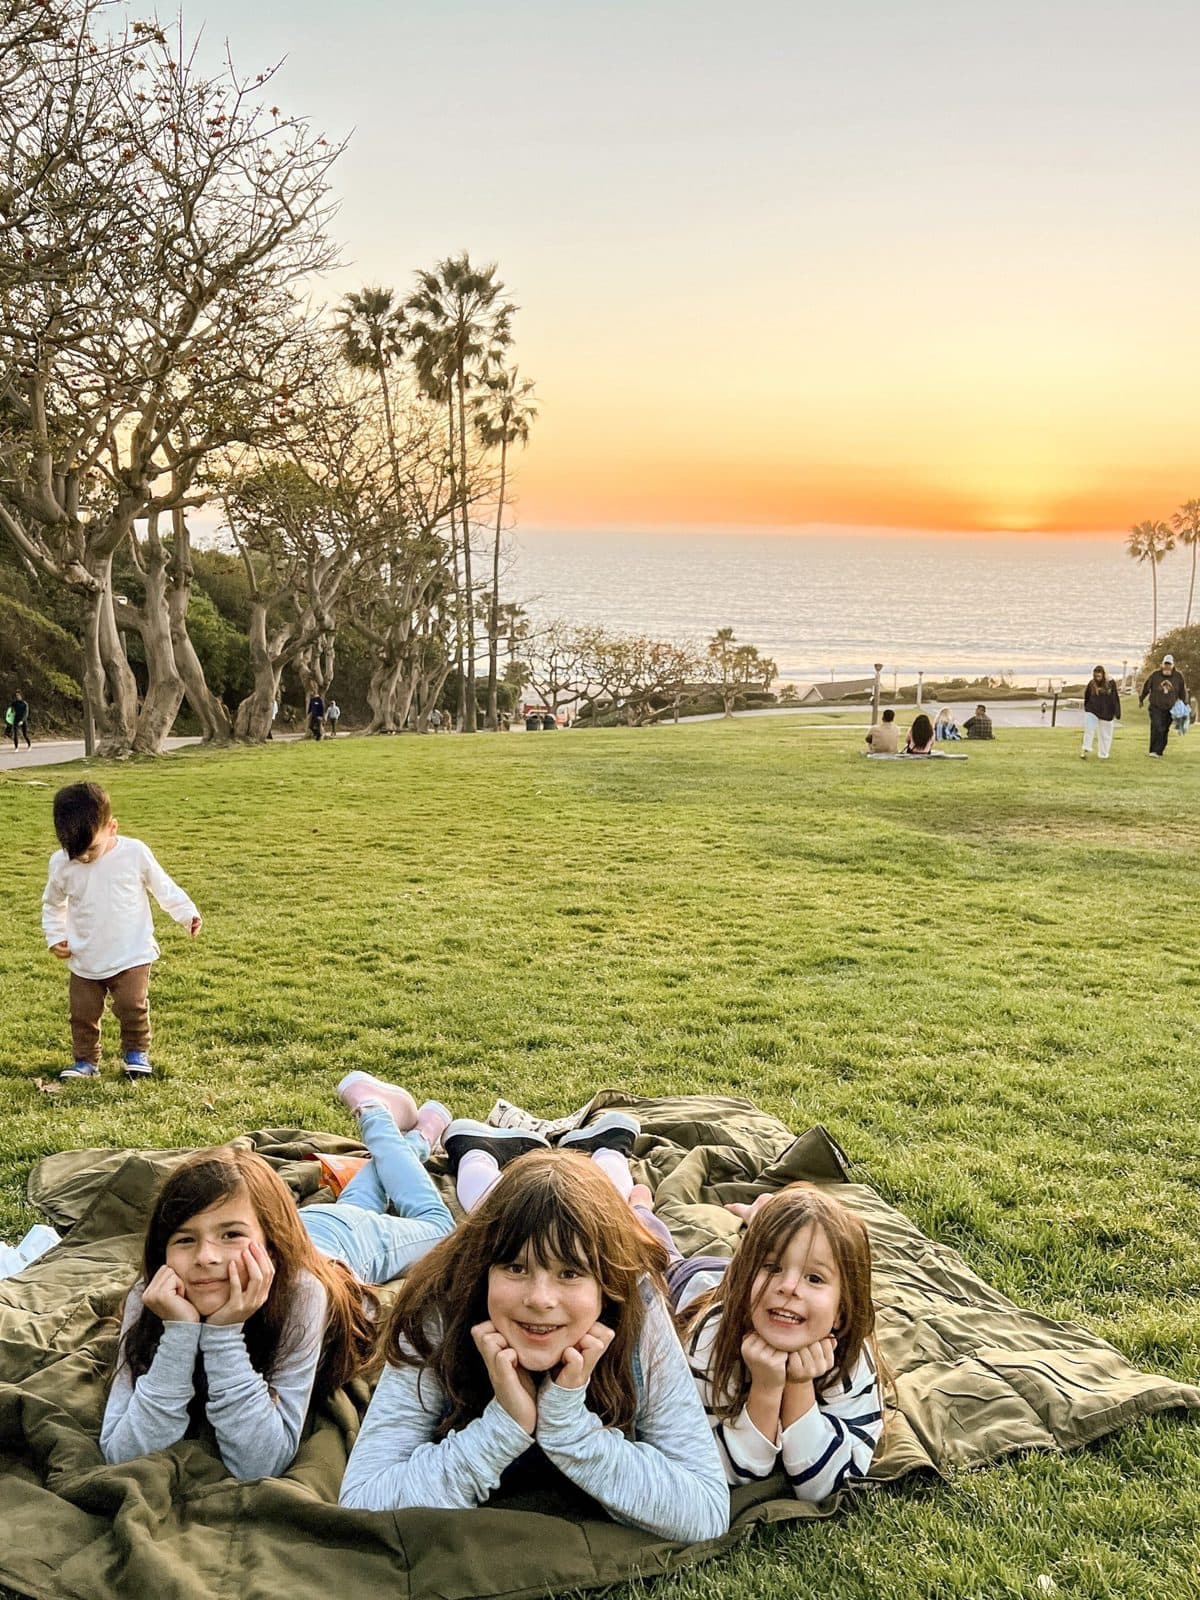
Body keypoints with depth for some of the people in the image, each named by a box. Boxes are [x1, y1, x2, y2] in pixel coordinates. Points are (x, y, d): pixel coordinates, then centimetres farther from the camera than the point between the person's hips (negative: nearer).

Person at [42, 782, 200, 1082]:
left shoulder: (135, 853, -13)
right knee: (83, 1013, 6)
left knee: (132, 1006, -6)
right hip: (85, 961, 3)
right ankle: (86, 1062, 24)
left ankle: (136, 1054, 17)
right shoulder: (61, 863, -7)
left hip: (131, 956, -2)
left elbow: (163, 887, 0)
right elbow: (53, 904, 11)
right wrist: (54, 937, 2)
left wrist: (187, 914, -6)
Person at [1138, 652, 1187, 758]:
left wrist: (1185, 705, 10)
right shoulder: (1155, 674, -4)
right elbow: (1146, 687, 10)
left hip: (1169, 709, 3)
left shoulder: (1178, 676, 1)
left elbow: (1182, 692, 13)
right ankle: (1153, 751, -15)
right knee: (1157, 728, -17)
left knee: (1165, 731, 7)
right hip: (1156, 707, -3)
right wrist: (1141, 699, 19)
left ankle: (1159, 751, 17)